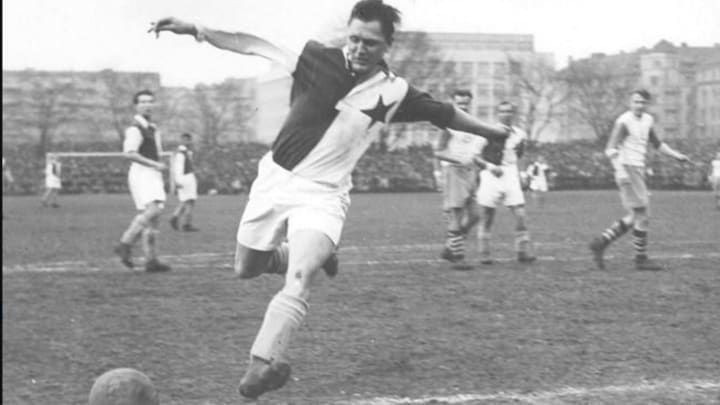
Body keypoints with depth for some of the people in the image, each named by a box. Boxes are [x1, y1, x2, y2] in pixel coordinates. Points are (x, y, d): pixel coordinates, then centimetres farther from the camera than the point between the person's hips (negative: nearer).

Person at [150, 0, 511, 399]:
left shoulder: (396, 92, -6)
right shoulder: (318, 58, -10)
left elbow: (444, 113, 10)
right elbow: (253, 45, -6)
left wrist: (491, 130, 20)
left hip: (323, 194, -2)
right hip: (275, 178, 2)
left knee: (298, 278, -26)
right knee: (246, 269, 15)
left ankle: (264, 362, -32)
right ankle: (312, 255, 41)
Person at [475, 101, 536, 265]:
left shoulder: (519, 135, 8)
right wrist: (491, 167, -16)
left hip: (511, 177, 3)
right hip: (491, 177, -3)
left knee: (520, 215, -7)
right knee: (488, 216, 2)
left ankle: (524, 251, 0)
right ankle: (484, 253, 11)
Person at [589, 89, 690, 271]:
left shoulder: (647, 120, 14)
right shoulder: (624, 121, -12)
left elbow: (657, 144, 27)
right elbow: (610, 149, -19)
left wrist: (676, 155, 16)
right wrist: (620, 170, -32)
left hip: (638, 171, 9)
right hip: (627, 169, -9)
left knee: (634, 218, 11)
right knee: (642, 216, -6)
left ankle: (601, 242, 14)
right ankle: (641, 259, 1)